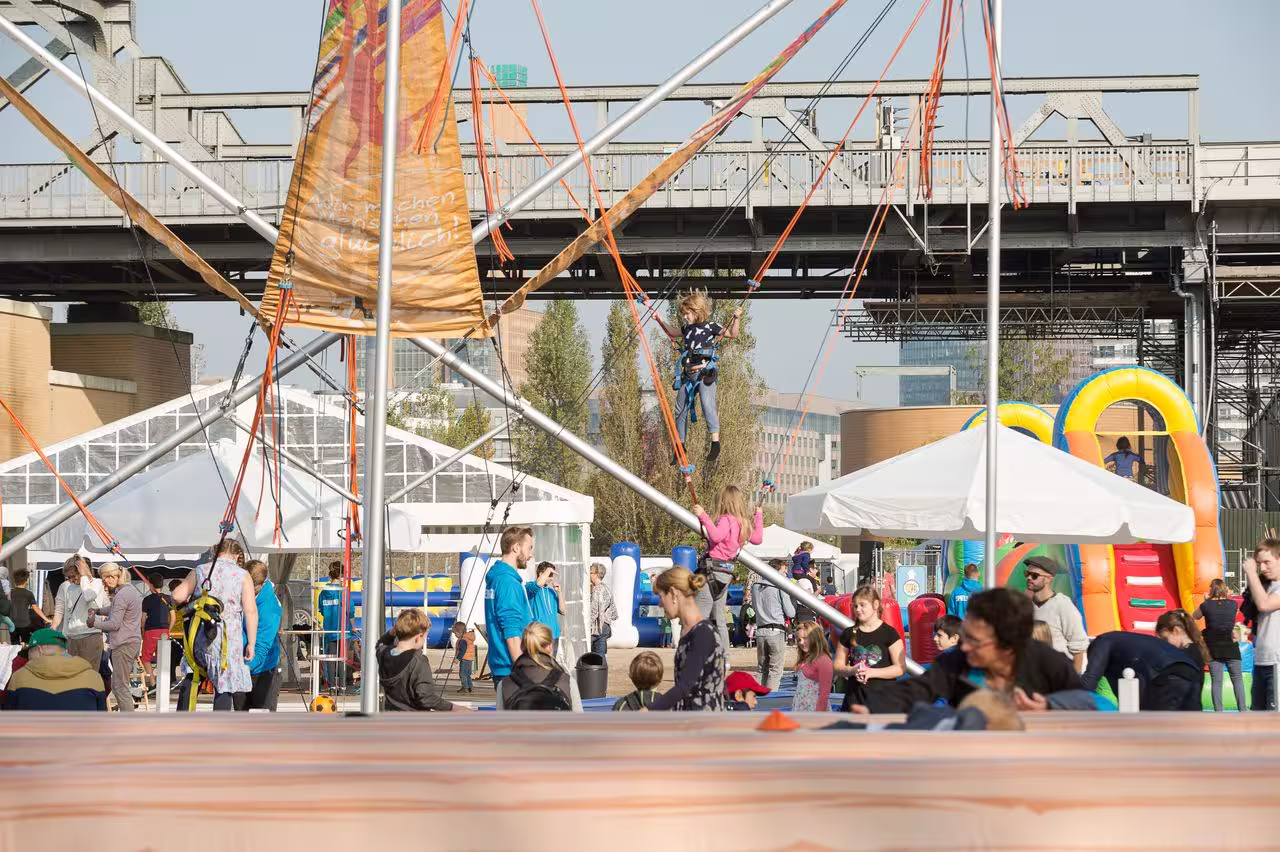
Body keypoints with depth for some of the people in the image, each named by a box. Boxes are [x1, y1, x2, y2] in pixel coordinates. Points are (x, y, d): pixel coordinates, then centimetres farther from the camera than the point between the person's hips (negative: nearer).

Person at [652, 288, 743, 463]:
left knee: (708, 404, -25)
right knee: (680, 409, 10)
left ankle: (715, 443, -27)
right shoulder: (687, 329, 15)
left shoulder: (710, 327, -1)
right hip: (688, 374, 7)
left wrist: (736, 318, -15)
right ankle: (680, 446, 24)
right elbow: (673, 333, 35)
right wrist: (660, 321, 31)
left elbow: (732, 334, -2)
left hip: (705, 373, -7)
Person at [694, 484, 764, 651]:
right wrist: (758, 517, 35)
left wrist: (703, 516, -29)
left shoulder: (726, 519, -14)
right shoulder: (743, 523, 11)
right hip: (727, 570, 9)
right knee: (718, 619, 15)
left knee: (700, 615, -10)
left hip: (715, 567, -9)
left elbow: (716, 536, -33)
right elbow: (757, 538, 24)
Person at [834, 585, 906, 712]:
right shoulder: (849, 634, 10)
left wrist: (872, 672, -16)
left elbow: (900, 668, -5)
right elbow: (837, 666, 13)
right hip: (854, 696, 4)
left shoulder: (889, 633, -2)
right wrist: (852, 671, -9)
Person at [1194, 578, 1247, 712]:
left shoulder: (1206, 605, -8)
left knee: (1216, 681, 2)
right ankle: (1242, 710, 4)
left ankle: (1218, 712, -1)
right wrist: (1227, 597, 19)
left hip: (1213, 648, -1)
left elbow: (1194, 616, 10)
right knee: (1237, 678, 9)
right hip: (1230, 646, 1)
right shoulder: (1233, 604, -3)